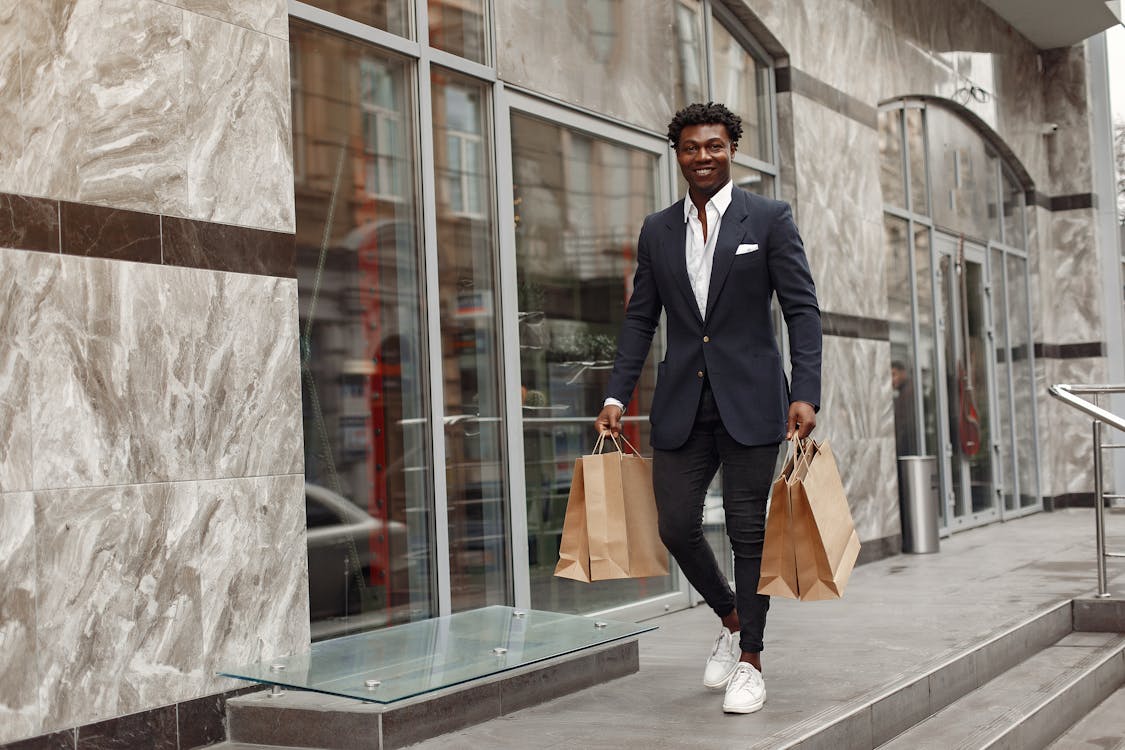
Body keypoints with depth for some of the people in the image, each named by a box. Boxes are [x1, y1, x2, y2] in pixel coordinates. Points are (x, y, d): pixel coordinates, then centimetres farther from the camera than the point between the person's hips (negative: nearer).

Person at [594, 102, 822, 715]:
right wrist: (617, 396, 4)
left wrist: (805, 394, -15)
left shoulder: (769, 219, 1)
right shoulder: (657, 230, 11)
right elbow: (640, 318, 13)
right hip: (681, 404, 4)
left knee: (747, 528, 0)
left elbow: (802, 309, -4)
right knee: (675, 526, 2)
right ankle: (730, 618, 29)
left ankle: (750, 660, 13)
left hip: (750, 399, -3)